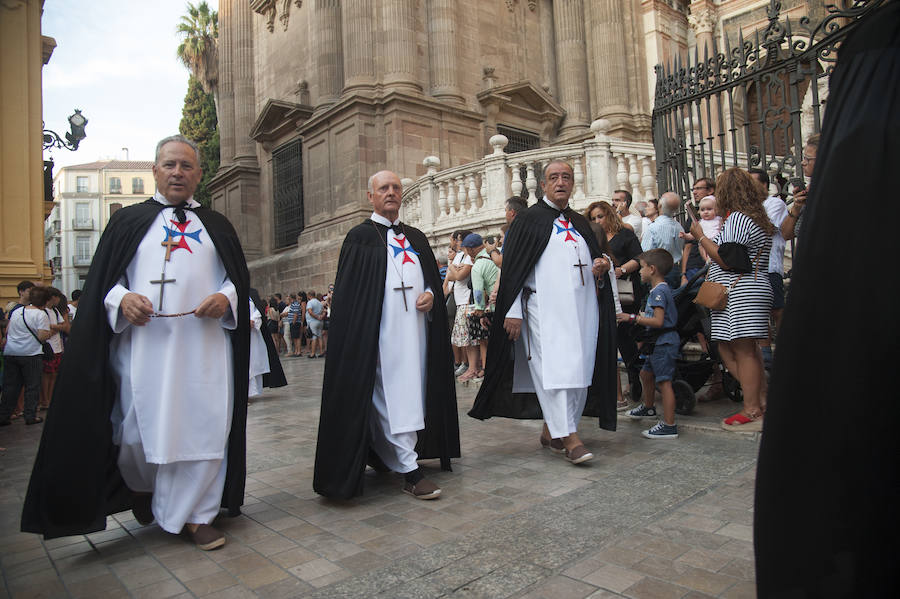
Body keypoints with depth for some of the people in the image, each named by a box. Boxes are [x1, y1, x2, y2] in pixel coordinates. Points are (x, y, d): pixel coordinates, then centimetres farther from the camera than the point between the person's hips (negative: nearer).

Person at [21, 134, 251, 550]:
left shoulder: (216, 226, 16)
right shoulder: (128, 221, 13)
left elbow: (240, 277, 11)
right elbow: (101, 279, 8)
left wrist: (226, 297, -10)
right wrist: (121, 299, -13)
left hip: (203, 345, 1)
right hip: (142, 344, 0)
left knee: (203, 426, 0)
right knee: (139, 426, 5)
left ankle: (196, 514, 15)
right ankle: (142, 488, 37)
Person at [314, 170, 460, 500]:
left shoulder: (415, 237, 17)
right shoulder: (361, 236, 2)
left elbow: (433, 275, 20)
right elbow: (347, 291, -4)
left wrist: (430, 294, -2)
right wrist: (359, 332, -13)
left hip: (416, 328, 6)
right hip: (382, 331, -6)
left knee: (412, 393, 9)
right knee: (391, 395, -6)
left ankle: (388, 456, 26)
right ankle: (409, 471, -3)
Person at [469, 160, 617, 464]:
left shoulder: (580, 223, 19)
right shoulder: (529, 219, 2)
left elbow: (594, 257, 27)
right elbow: (513, 268, -4)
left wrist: (603, 263, 2)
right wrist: (512, 311, -12)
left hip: (582, 308, 6)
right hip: (545, 309, -6)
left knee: (579, 369, 5)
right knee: (554, 367, -10)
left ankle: (552, 431, 18)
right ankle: (569, 437, -4)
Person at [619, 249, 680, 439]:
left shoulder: (659, 291, -17)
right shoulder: (660, 289, 15)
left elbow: (658, 321, -25)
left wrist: (633, 318, -22)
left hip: (664, 342, -11)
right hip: (658, 343, 11)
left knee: (664, 381, -10)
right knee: (646, 373, 24)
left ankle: (669, 426, -8)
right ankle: (648, 407, 45)